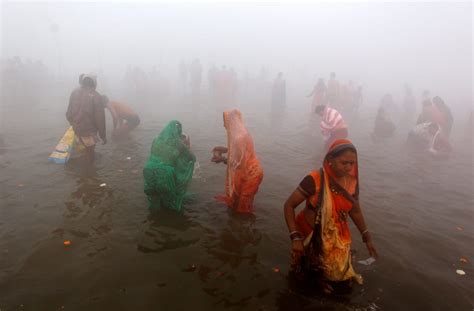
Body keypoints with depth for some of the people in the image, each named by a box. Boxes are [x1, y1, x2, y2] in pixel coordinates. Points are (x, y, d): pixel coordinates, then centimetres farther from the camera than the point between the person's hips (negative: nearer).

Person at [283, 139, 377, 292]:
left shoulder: (352, 182, -11)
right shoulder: (314, 180, -27)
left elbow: (355, 211, 6)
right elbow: (289, 205, -21)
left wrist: (367, 238, 10)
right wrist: (295, 237, -26)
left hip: (337, 239, 4)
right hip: (310, 236, -3)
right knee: (306, 276, 16)